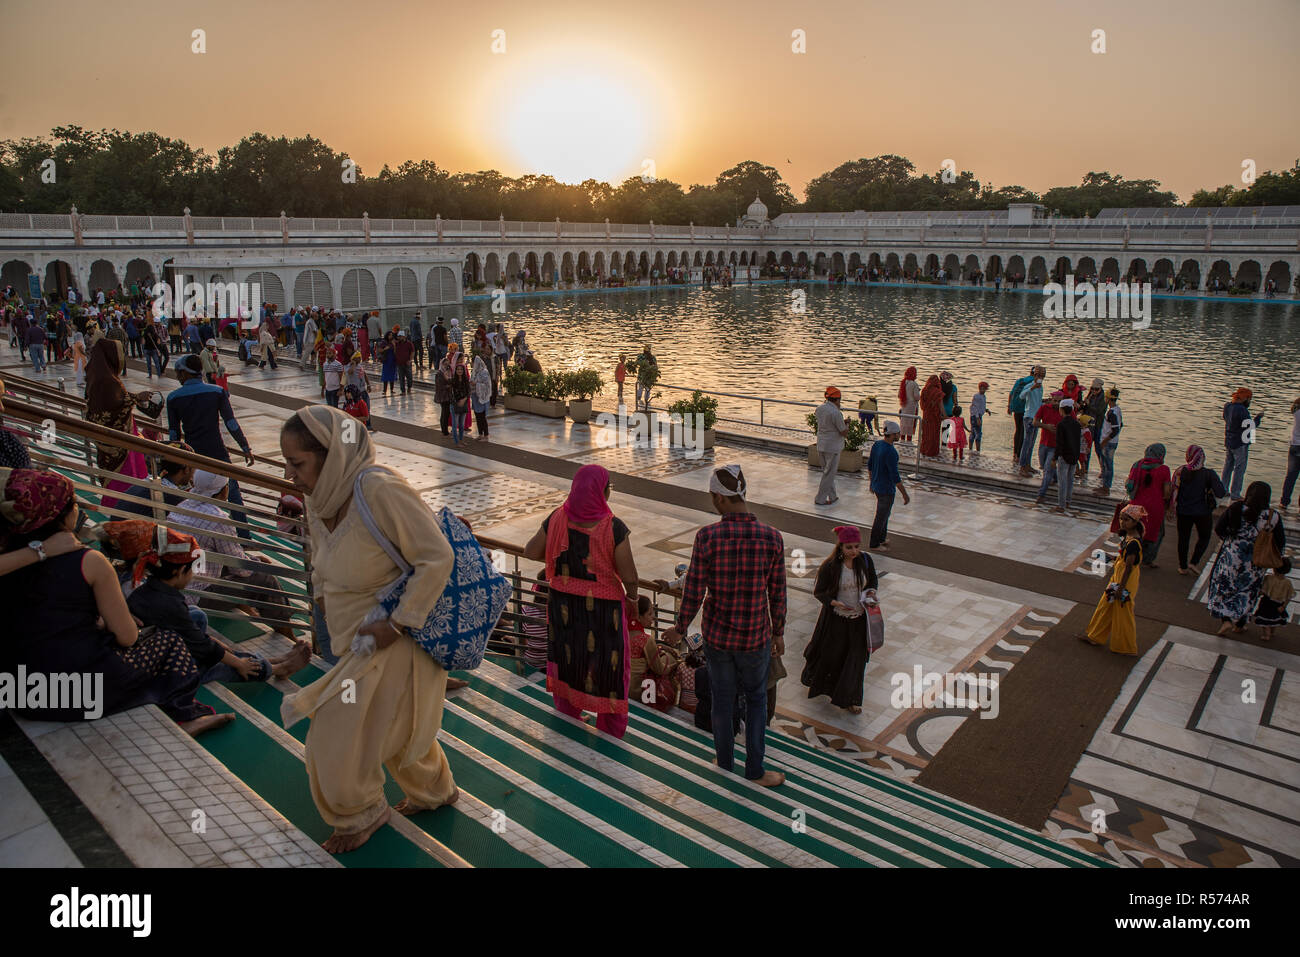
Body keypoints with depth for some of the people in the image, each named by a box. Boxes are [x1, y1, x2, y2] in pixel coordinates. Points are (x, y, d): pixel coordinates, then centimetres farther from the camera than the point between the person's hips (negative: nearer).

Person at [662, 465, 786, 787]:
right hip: (756, 637, 0)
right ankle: (754, 769, 30)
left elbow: (693, 593, -12)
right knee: (756, 699, 22)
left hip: (717, 636, 0)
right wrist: (778, 633, 11)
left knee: (722, 700, 19)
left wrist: (679, 629, 5)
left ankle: (725, 766, 36)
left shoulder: (706, 537, -18)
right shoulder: (772, 538, -13)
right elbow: (777, 595, -4)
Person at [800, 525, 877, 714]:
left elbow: (873, 580, 11)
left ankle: (850, 700, 20)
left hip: (859, 619, 3)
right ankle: (813, 680, 44)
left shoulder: (865, 560, -7)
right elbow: (818, 592, -9)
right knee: (829, 655, 13)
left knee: (856, 658, 6)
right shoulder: (830, 567, -18)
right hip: (835, 619, -3)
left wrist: (870, 592, -9)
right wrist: (834, 602, -26)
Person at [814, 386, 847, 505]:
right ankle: (820, 499, 6)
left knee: (827, 472, 18)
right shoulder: (835, 412, -21)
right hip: (832, 446, -8)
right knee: (829, 473, 2)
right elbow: (843, 432, -16)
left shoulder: (819, 408, 2)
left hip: (820, 445, 8)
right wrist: (847, 426, 7)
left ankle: (832, 497, 28)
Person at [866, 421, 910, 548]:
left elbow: (869, 466, 10)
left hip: (876, 486, 8)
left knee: (884, 514, 25)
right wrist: (904, 494, -18)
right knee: (881, 517, 7)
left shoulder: (876, 445, -2)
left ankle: (882, 538, 39)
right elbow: (895, 477, -26)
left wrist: (872, 481, 24)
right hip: (887, 490, -8)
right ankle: (874, 544, 20)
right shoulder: (891, 452, -28)